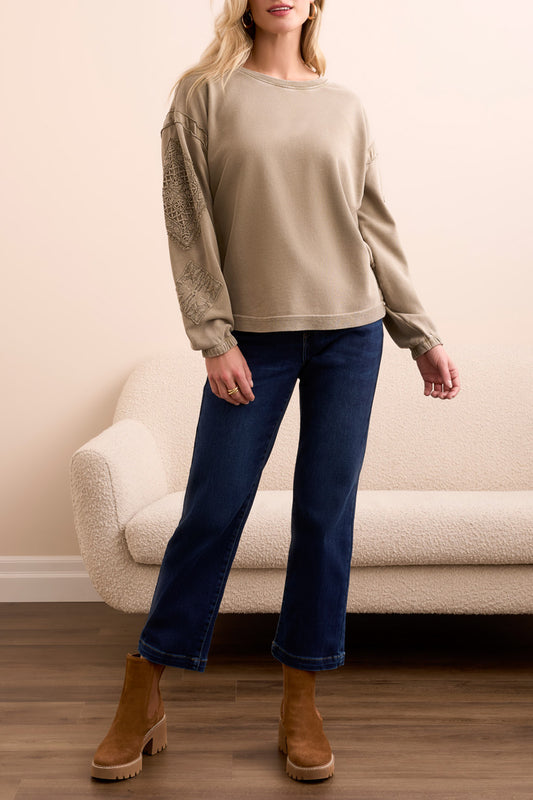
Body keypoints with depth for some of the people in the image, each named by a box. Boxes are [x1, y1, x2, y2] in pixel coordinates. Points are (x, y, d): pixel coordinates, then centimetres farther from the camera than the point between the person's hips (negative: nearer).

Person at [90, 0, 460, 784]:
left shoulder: (344, 105, 11)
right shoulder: (204, 94, 4)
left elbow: (377, 228, 11)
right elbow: (188, 225, -1)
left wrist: (422, 335, 8)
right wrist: (214, 338, -9)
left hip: (350, 334, 3)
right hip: (254, 337, -2)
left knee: (327, 515, 4)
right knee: (212, 512, 0)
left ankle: (301, 698, 19)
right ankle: (144, 697, 16)